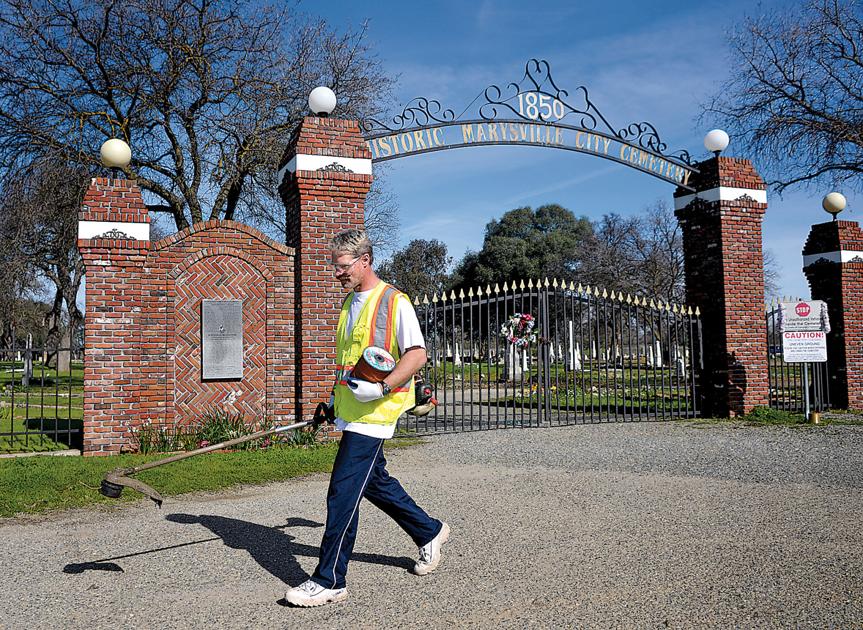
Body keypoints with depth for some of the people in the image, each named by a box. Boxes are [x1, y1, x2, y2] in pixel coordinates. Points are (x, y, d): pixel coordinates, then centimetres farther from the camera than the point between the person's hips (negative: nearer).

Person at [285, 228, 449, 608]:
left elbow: (417, 354, -16)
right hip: (351, 413, 9)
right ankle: (430, 533, 38)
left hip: (372, 415, -9)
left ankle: (329, 581, 2)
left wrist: (382, 388, -25)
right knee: (375, 482, 19)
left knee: (342, 494, -8)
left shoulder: (394, 302, -12)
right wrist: (336, 396, 21)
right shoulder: (350, 302, 14)